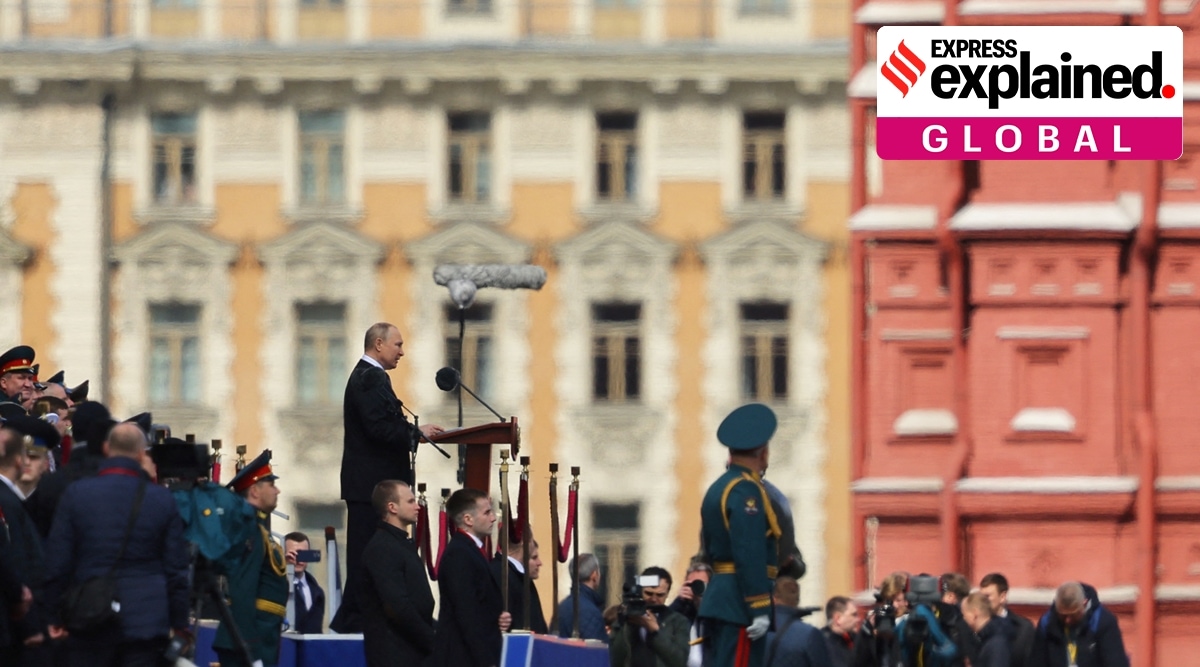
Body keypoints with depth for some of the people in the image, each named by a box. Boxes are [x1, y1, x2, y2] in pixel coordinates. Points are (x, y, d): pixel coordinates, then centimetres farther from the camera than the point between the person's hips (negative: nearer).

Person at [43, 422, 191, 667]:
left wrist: (55, 617, 10)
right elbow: (176, 570, 1)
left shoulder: (77, 494, -3)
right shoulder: (163, 500, -2)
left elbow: (58, 563, 0)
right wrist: (180, 623, 10)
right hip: (147, 621, 0)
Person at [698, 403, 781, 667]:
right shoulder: (746, 490, -14)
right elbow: (750, 556, -21)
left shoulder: (718, 488, 17)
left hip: (720, 597, 10)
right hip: (740, 602, -10)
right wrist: (759, 609, -22)